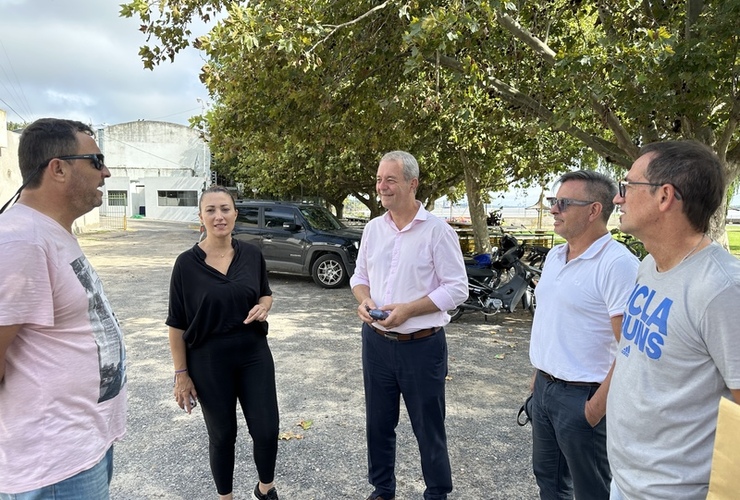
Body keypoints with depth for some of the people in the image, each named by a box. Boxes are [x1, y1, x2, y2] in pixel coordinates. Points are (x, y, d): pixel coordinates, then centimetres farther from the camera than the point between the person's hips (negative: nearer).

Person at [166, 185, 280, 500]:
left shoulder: (252, 255, -2)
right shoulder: (187, 264, -9)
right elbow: (177, 324, -5)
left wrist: (263, 307, -9)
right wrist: (181, 373, -5)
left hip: (254, 355, 2)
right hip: (209, 361, -2)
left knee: (266, 430, 6)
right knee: (222, 435, 12)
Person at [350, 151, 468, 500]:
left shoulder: (437, 231, -12)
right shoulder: (373, 228, 6)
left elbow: (457, 289, -13)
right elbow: (359, 275, 14)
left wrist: (408, 309, -21)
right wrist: (364, 300, -8)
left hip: (422, 346, -5)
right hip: (376, 341, 5)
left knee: (429, 428, 10)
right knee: (378, 423, 17)